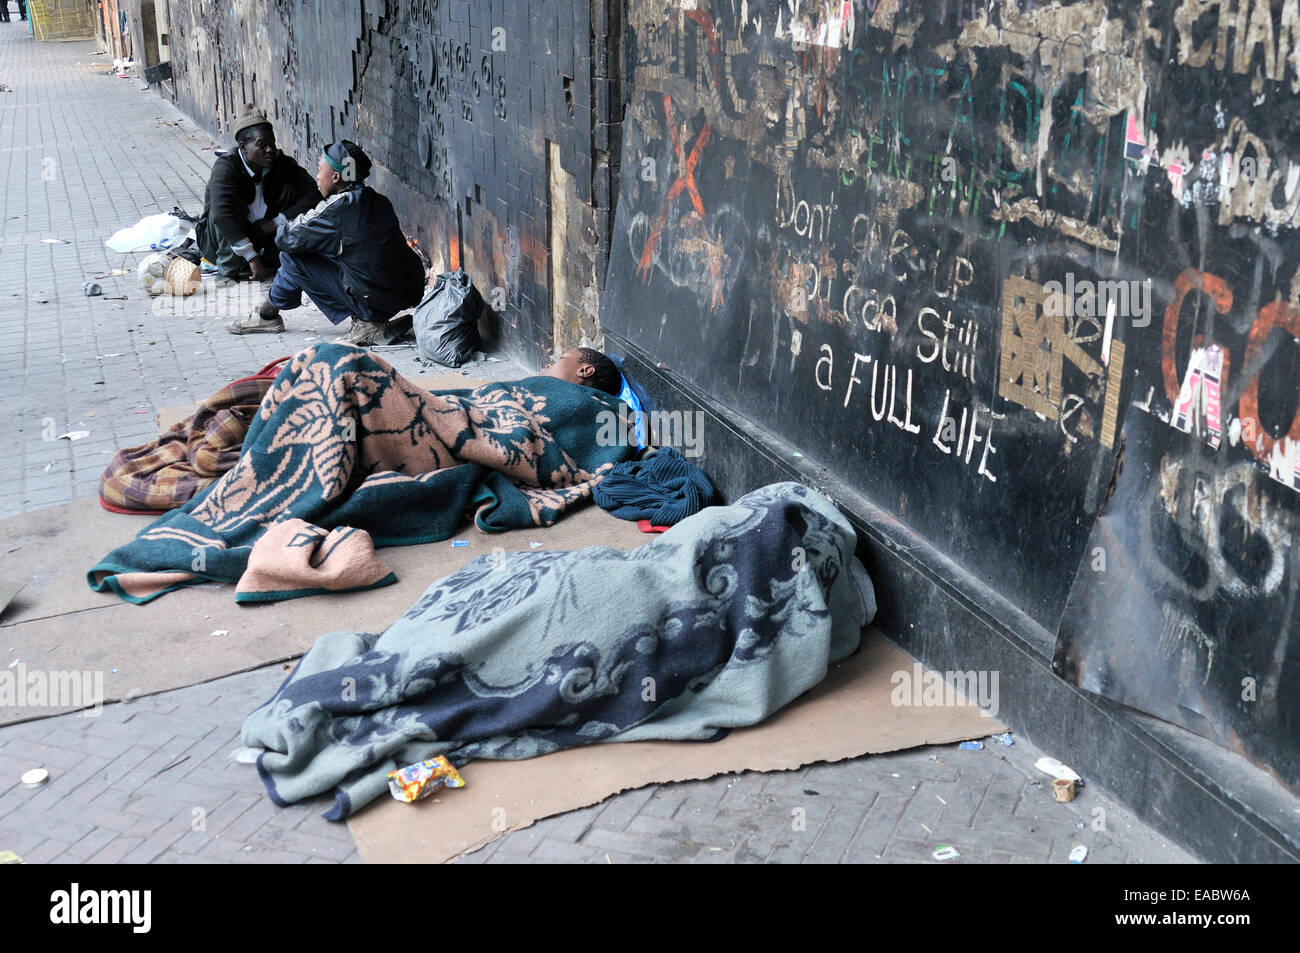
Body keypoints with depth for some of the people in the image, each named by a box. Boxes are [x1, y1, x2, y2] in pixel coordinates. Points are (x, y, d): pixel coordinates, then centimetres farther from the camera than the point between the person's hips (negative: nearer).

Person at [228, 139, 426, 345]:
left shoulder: (339, 207, -15)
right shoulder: (378, 201, 8)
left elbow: (287, 239, -5)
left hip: (377, 303, -7)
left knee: (292, 258, -1)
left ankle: (267, 316, 20)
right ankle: (365, 321, 15)